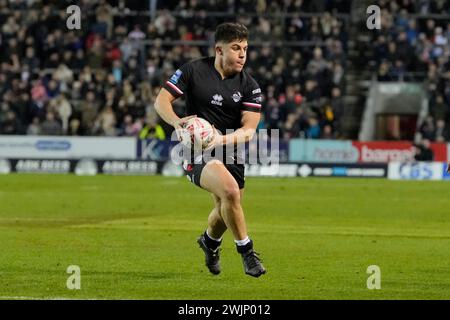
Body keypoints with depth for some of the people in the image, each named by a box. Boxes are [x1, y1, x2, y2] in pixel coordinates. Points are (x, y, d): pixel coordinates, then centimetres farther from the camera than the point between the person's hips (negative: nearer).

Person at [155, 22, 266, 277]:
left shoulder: (250, 86, -1)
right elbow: (161, 101, -5)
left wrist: (223, 139, -28)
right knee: (230, 190, -29)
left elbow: (249, 129, -8)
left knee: (226, 211, 14)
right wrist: (177, 122, -25)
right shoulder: (193, 71, -6)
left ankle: (210, 241, 51)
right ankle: (246, 251, -13)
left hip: (230, 151, 4)